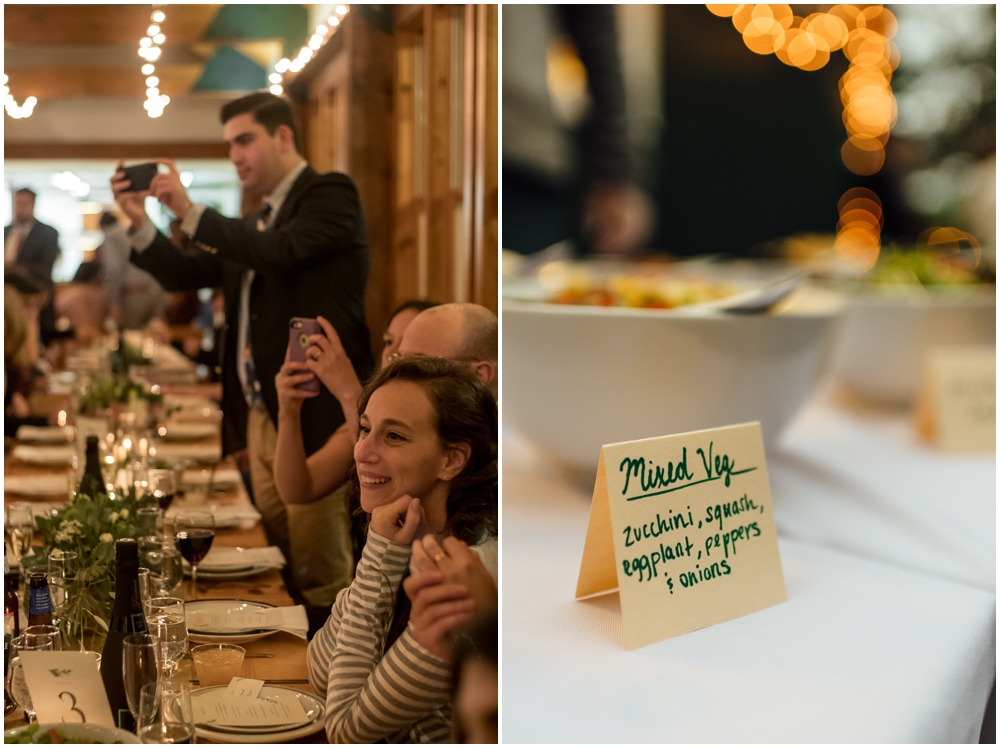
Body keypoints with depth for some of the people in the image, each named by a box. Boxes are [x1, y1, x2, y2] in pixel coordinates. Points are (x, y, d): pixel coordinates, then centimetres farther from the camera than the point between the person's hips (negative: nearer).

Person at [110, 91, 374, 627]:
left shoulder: (330, 195, -6)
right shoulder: (255, 222, 19)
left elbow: (281, 251, -23)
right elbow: (184, 275, 18)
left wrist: (190, 213, -21)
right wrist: (140, 222, 4)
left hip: (311, 410, -8)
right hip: (259, 411, 8)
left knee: (317, 575, -5)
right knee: (278, 552, 13)